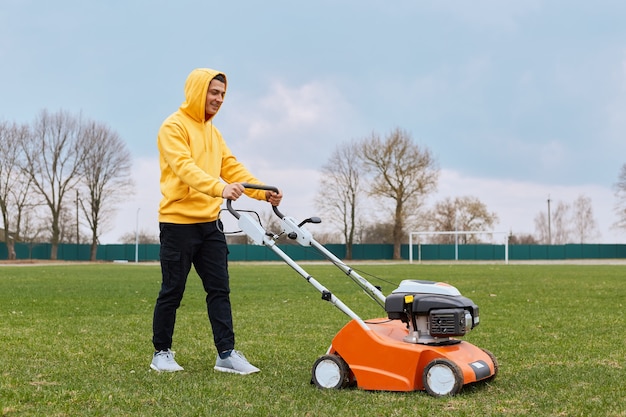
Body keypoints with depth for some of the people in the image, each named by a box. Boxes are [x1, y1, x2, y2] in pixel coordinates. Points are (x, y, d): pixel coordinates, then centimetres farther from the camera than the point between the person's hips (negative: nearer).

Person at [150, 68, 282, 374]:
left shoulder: (212, 131, 17)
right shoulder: (174, 127, -8)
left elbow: (232, 168, 9)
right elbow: (184, 167, -24)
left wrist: (263, 191, -6)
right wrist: (219, 188, -40)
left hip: (209, 223, 7)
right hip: (178, 222, -7)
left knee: (219, 290, 3)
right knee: (172, 291, 2)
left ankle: (226, 353, 5)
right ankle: (161, 353, 16)